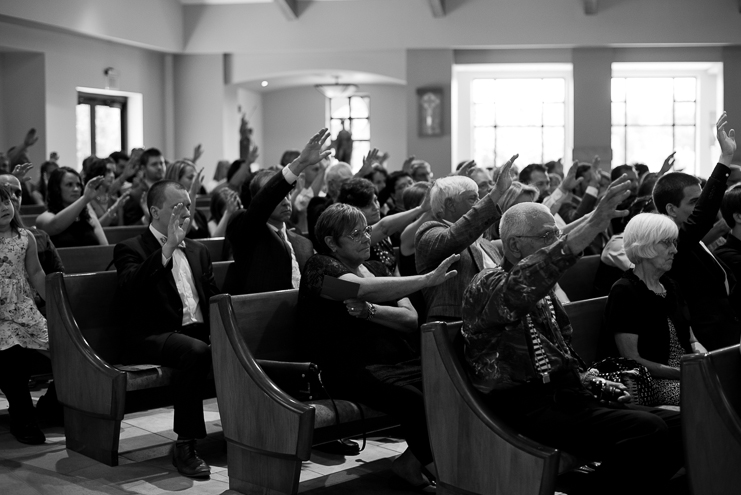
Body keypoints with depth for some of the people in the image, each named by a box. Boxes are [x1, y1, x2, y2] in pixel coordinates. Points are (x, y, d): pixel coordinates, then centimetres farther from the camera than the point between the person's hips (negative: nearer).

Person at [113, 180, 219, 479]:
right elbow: (129, 288, -17)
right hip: (155, 337, -5)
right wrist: (168, 248, -21)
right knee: (197, 351, -37)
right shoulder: (131, 249, 4)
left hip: (200, 332, 5)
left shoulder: (198, 251, 24)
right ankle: (184, 445, -27)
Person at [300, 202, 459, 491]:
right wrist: (427, 280, -27)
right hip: (353, 368, -6)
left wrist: (368, 310, -9)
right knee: (416, 401, -32)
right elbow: (366, 288, -20)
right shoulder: (320, 266, 2)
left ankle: (412, 462, -8)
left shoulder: (377, 268, 22)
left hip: (399, 360, 6)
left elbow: (412, 321, 9)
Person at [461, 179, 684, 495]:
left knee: (678, 426, -7)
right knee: (647, 430, -26)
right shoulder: (488, 285, -8)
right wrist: (590, 228, -43)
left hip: (563, 396, 9)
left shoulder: (542, 291, 21)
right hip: (527, 407, -9)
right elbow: (519, 287, -33)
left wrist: (594, 383, 7)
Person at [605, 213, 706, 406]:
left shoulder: (669, 286, 18)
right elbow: (631, 360, -13)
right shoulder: (624, 292, -8)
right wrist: (682, 373, -19)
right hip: (651, 382, -8)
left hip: (686, 371, 8)